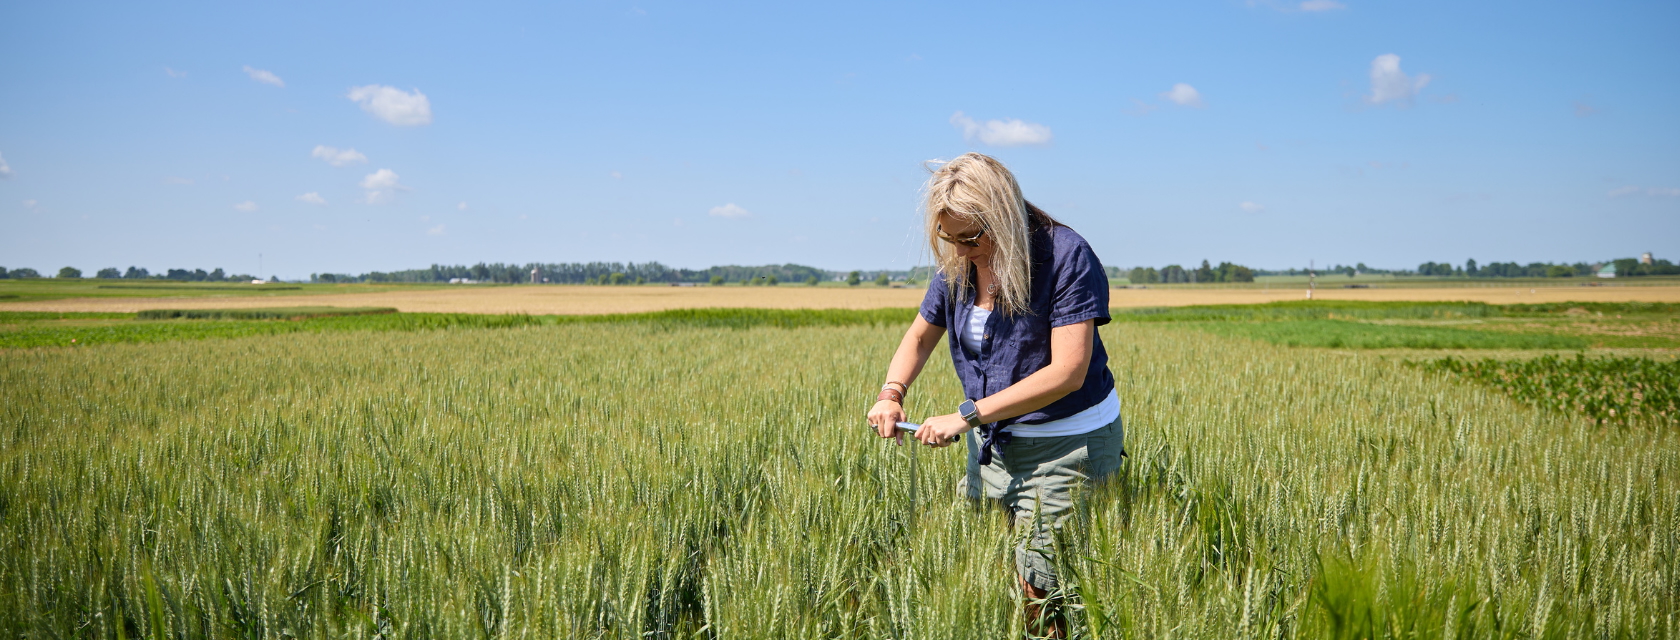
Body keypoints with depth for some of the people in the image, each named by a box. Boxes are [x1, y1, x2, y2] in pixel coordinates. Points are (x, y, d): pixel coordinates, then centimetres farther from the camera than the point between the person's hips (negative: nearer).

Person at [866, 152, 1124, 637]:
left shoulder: (1067, 257, -21)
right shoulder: (959, 265, -1)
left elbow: (1068, 371, -27)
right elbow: (920, 335, 13)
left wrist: (969, 414, -28)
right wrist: (891, 392, -8)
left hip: (1066, 447, -7)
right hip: (993, 440, 7)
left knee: (1037, 591, -3)